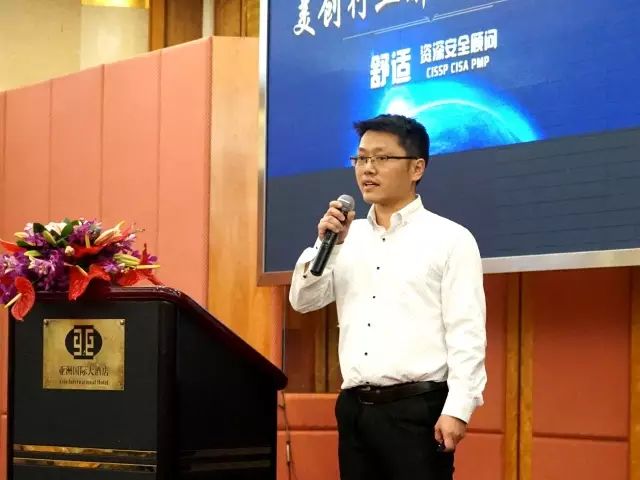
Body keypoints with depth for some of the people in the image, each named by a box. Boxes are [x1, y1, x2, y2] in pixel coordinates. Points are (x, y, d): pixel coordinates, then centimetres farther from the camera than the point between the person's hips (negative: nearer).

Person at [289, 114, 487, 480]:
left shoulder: (450, 239, -1)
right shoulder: (349, 237, 13)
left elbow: (466, 332, -7)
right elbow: (303, 301, 12)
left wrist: (458, 409, -15)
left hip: (417, 408, -5)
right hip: (354, 408, 5)